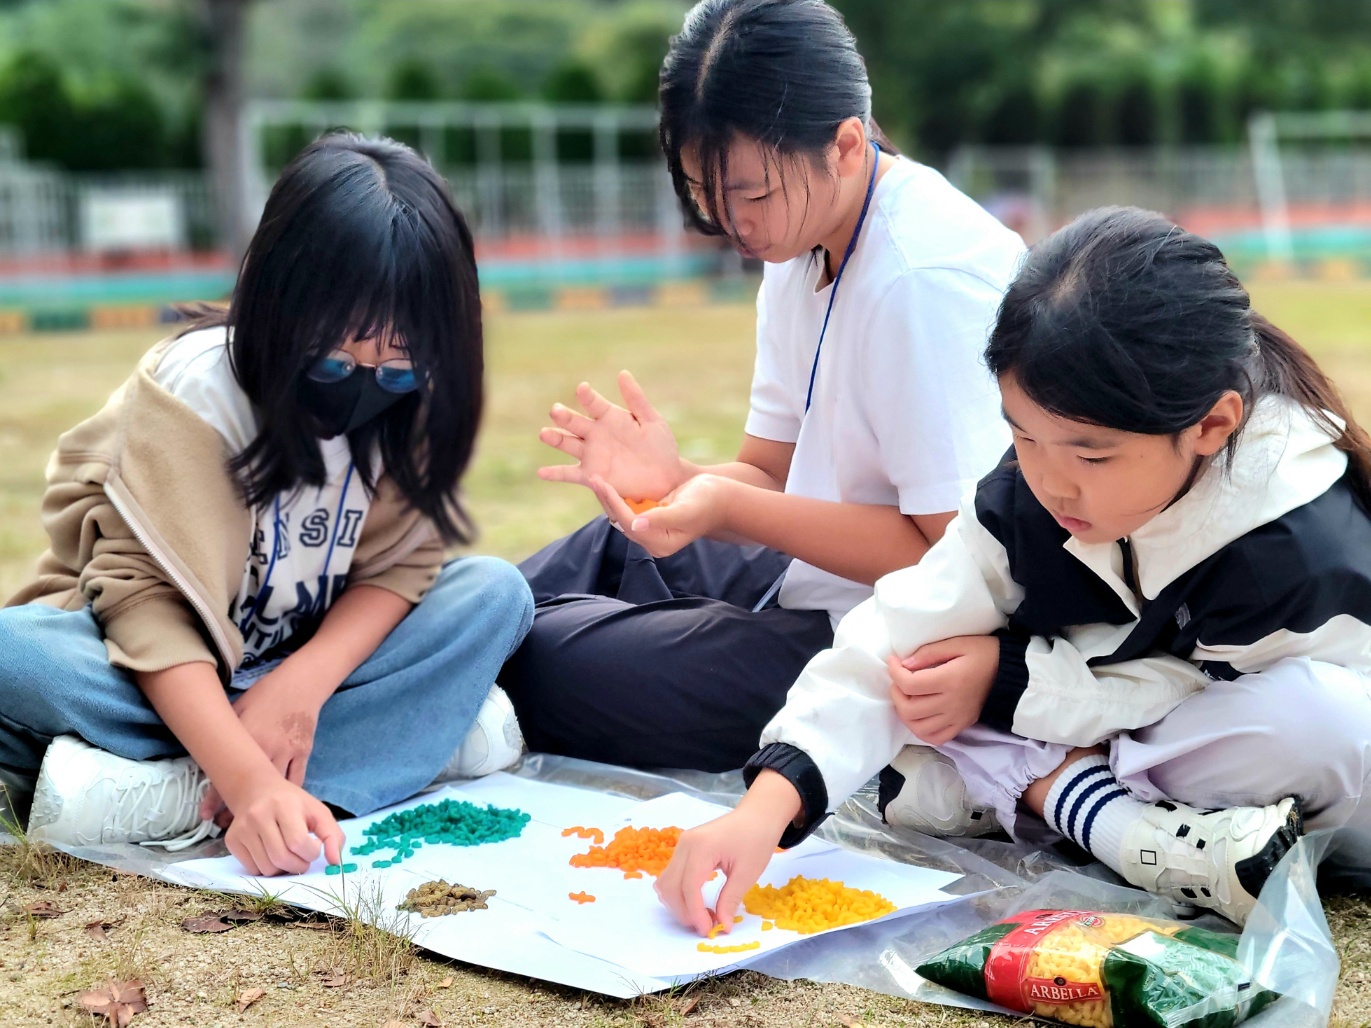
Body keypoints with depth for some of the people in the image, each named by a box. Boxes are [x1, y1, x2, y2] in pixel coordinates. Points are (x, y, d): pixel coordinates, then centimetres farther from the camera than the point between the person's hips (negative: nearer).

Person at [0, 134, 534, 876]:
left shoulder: (413, 400, -10)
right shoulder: (197, 385, -22)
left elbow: (398, 563, -11)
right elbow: (145, 595, -28)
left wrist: (305, 680, -31)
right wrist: (249, 777, -42)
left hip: (300, 671, 4)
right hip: (161, 672, -4)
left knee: (496, 594, -19)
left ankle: (175, 796, -30)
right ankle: (397, 739, -29)